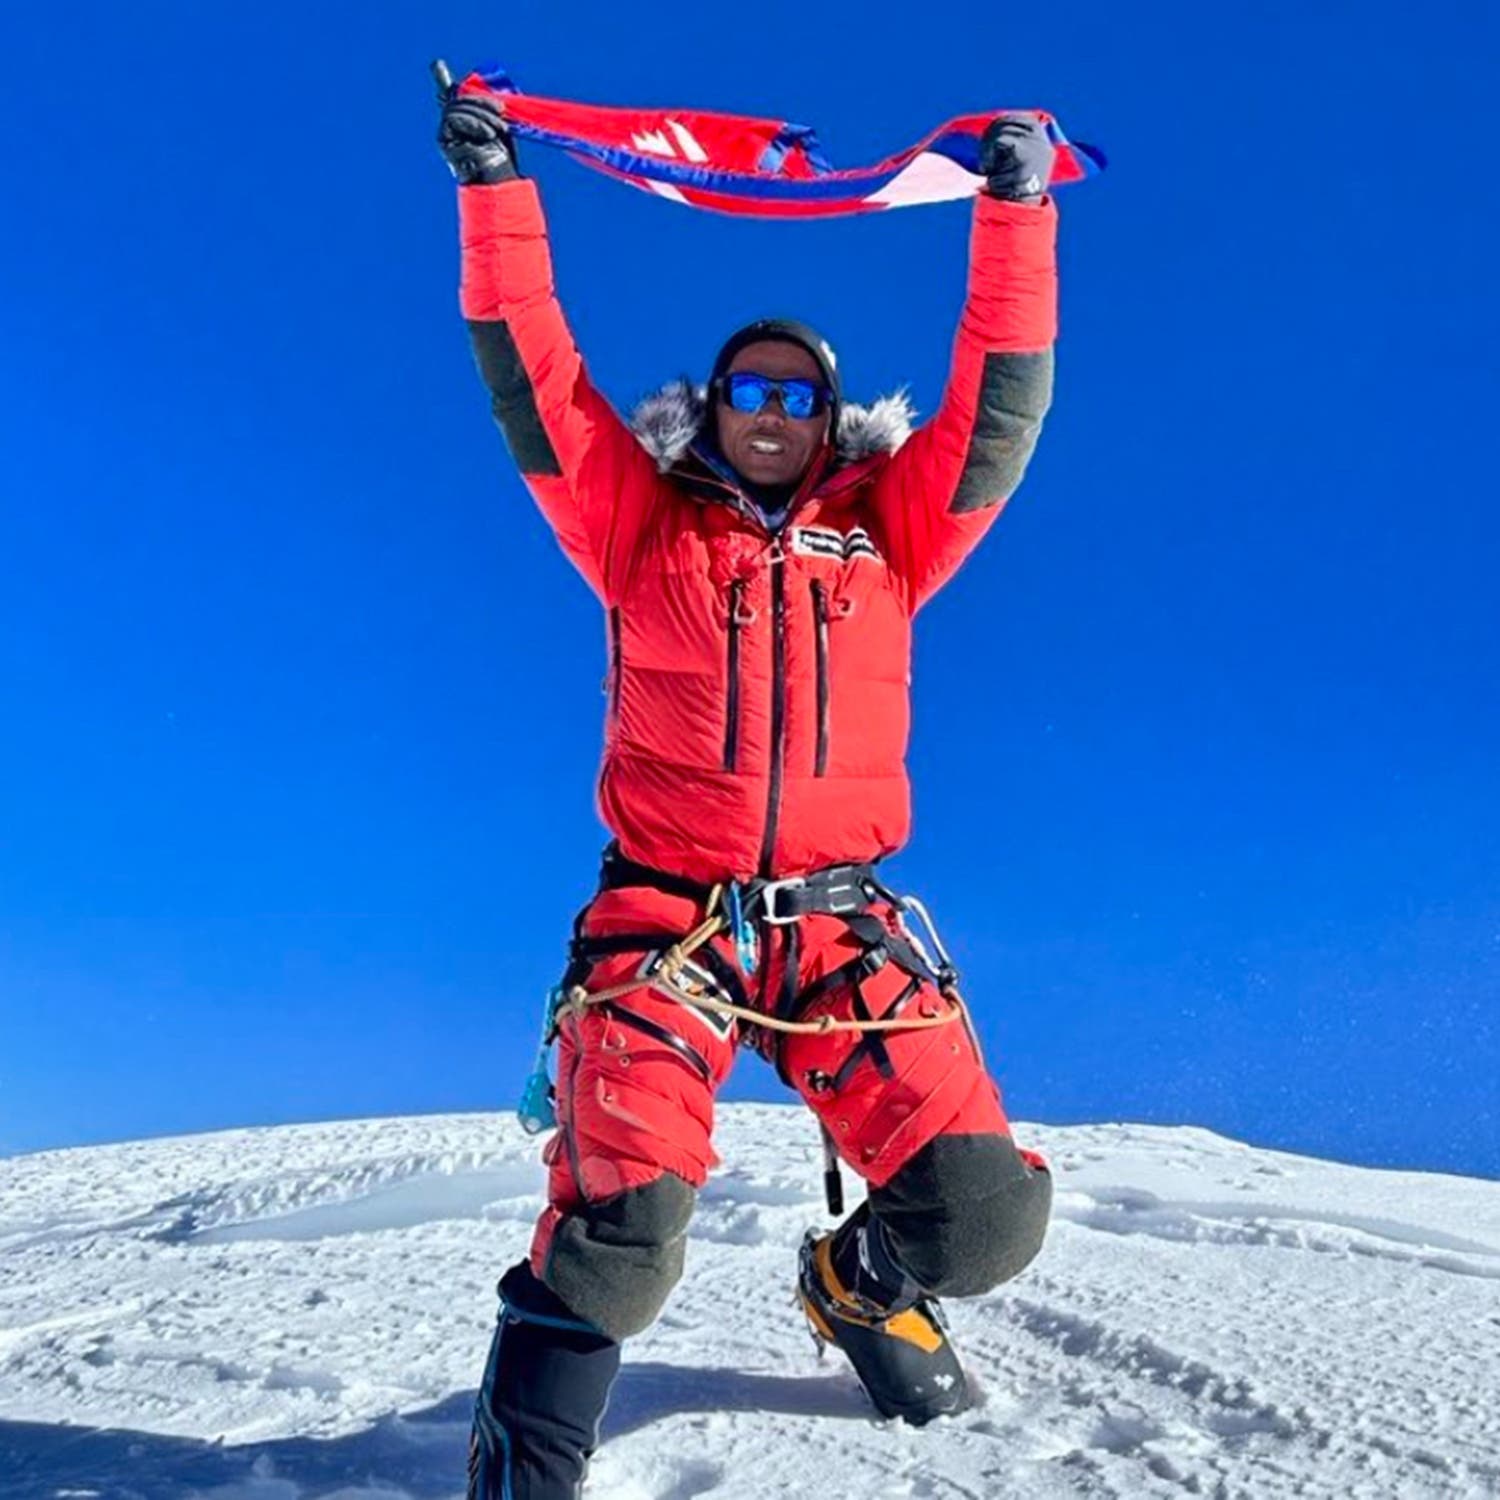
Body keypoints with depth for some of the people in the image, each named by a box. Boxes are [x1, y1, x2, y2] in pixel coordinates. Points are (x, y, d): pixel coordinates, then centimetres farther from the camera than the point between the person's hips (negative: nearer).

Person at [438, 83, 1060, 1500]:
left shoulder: (886, 531, 15)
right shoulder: (642, 524, 12)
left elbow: (1000, 403, 9)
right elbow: (532, 379, 6)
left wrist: (1017, 206, 6)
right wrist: (493, 191, 2)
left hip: (843, 921, 2)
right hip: (664, 915, -2)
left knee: (983, 1214, -9)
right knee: (620, 1227, -23)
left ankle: (855, 1282, 24)